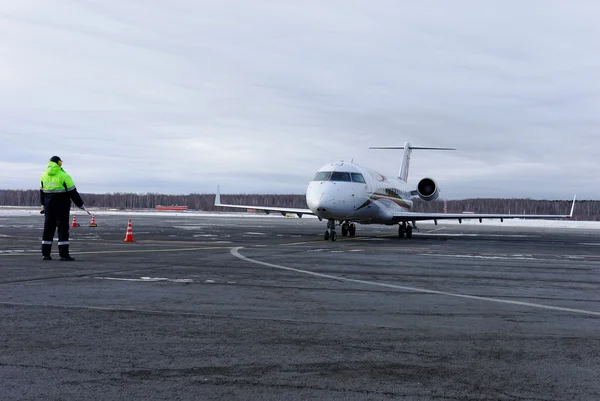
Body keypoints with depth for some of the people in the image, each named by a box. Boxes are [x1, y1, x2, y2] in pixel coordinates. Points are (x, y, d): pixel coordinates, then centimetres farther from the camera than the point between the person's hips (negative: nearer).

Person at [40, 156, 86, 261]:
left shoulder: (44, 175, 8)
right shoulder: (63, 175, -10)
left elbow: (42, 192, 17)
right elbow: (72, 192, -9)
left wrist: (43, 205, 30)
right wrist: (80, 204, 0)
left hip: (49, 205, 6)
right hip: (62, 205, -5)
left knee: (48, 228, 11)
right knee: (63, 228, -3)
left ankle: (45, 253, 10)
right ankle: (63, 254, -6)